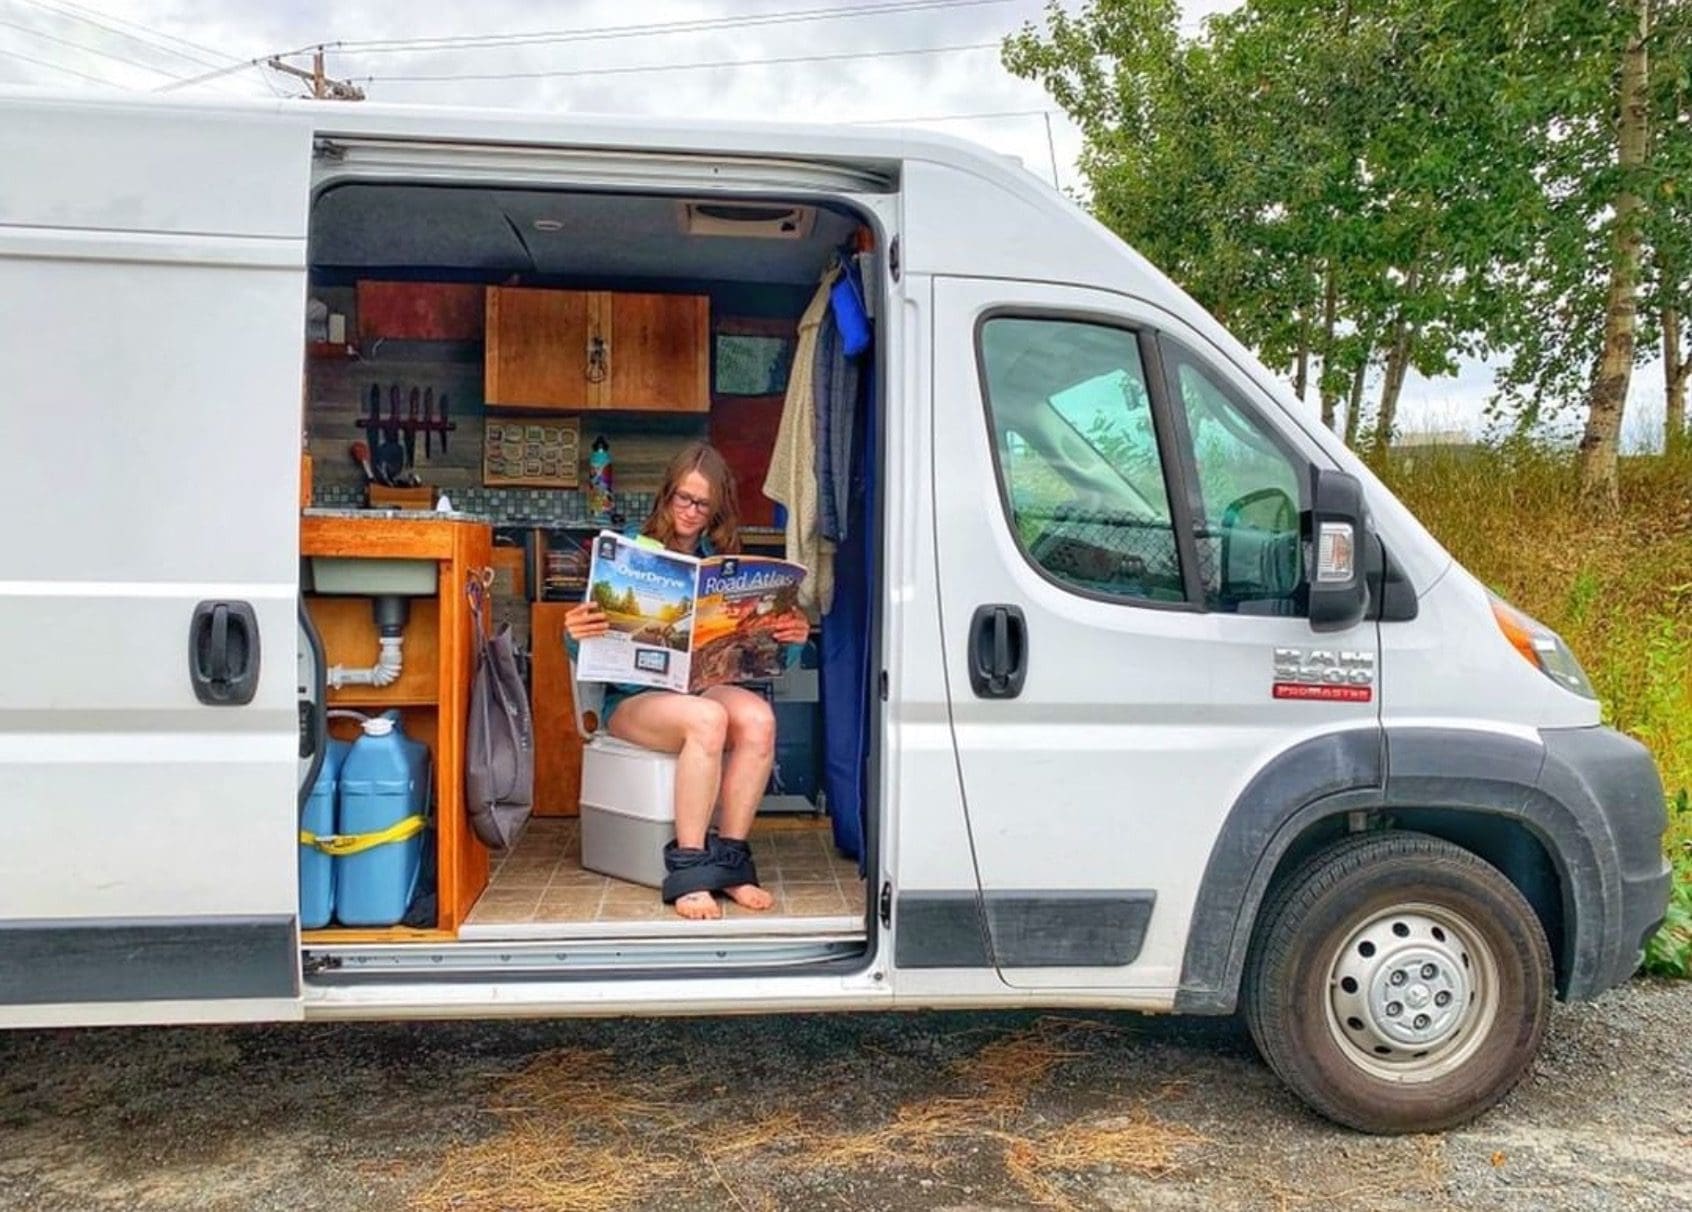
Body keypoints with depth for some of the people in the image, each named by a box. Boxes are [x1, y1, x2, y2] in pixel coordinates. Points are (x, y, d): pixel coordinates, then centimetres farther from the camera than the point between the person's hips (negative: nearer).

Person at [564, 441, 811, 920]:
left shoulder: (724, 563, 13)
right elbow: (590, 645, -3)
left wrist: (791, 638, -14)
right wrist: (577, 633, -27)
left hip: (704, 686, 4)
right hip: (632, 696, -3)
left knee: (758, 717, -29)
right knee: (707, 718, -34)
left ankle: (730, 861, -19)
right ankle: (688, 867, -26)